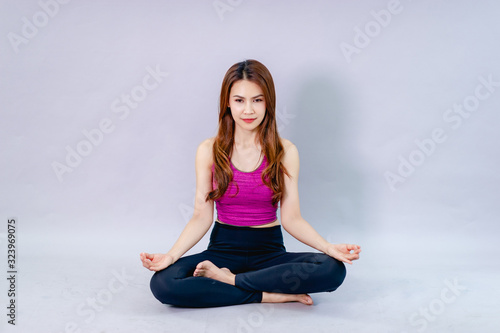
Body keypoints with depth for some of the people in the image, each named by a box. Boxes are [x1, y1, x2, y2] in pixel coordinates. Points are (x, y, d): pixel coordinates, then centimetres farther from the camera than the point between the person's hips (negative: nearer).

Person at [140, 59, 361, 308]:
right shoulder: (209, 151, -2)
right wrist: (171, 255, -18)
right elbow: (202, 216, -3)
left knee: (333, 270, -28)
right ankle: (270, 294, -18)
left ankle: (227, 279, -15)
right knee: (162, 283, -27)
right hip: (223, 248, 0)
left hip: (269, 250, 1)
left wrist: (328, 247, -20)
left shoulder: (285, 152, -3)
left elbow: (291, 218, -4)